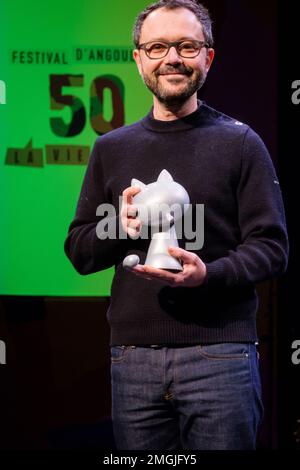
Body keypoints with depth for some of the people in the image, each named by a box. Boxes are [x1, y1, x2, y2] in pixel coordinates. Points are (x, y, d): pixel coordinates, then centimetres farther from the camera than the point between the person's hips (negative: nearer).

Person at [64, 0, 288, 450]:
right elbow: (79, 252, 14)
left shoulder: (240, 143, 5)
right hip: (132, 357, 3)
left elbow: (271, 247, -1)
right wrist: (121, 227, -7)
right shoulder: (111, 150, 14)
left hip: (221, 351, -2)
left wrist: (209, 274, -19)